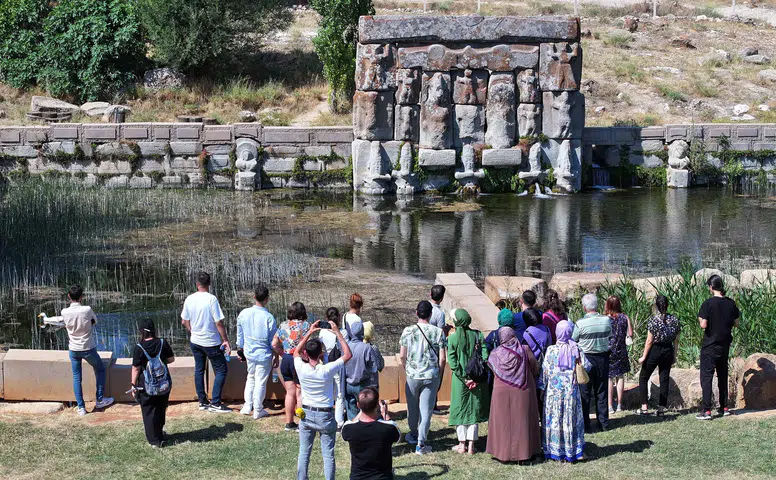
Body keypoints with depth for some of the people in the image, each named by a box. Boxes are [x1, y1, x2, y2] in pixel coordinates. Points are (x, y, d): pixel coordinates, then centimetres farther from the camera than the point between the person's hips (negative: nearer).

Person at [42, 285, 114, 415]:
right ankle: (100, 400, 25)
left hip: (74, 350, 2)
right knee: (100, 370, 21)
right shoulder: (87, 310, -19)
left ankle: (81, 407, 12)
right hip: (88, 348, -2)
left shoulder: (65, 312, -12)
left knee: (76, 378, 12)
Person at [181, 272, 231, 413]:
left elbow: (184, 321, 7)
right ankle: (215, 403, 0)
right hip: (211, 342, -6)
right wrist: (226, 341, -10)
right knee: (221, 370, 5)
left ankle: (203, 401, 20)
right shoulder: (211, 299, -18)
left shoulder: (189, 299, -2)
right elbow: (219, 323, -18)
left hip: (195, 341, 6)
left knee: (199, 370, 16)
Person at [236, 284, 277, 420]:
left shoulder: (243, 314, -7)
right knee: (261, 382, 7)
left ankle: (247, 406, 27)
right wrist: (276, 356, 2)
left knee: (250, 378, 24)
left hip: (249, 353, 5)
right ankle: (258, 411, 17)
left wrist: (240, 350, 20)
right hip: (264, 355, -4)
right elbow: (273, 341, -11)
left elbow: (240, 336, 5)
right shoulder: (268, 317, -20)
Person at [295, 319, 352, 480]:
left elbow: (296, 352, 11)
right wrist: (337, 332, -4)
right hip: (326, 416, -3)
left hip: (306, 414, 3)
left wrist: (309, 332, 10)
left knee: (304, 453, 11)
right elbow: (347, 354, -7)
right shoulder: (327, 370, -20)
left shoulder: (301, 369, -12)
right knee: (328, 455, 4)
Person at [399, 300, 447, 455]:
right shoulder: (438, 332, -8)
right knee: (426, 409, 3)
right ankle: (421, 444, 1)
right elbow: (442, 358, -7)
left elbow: (402, 356, -4)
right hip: (431, 376, -1)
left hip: (412, 375, 1)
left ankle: (413, 435, 38)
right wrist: (438, 372, 10)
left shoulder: (408, 331, -8)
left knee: (412, 407, 19)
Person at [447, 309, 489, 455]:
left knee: (460, 410, 10)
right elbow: (485, 356, -7)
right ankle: (471, 445, 11)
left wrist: (464, 378, -9)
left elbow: (452, 362, -13)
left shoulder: (452, 338, -8)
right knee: (474, 409, 10)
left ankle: (462, 444, 13)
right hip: (477, 378, 2)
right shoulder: (478, 335, -3)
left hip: (460, 378, -2)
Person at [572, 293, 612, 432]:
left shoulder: (581, 323, -18)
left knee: (584, 393, 6)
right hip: (603, 357, 3)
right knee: (602, 392, 14)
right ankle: (603, 423, 19)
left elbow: (573, 341, -8)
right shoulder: (607, 320, -7)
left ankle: (585, 424, 9)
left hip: (586, 358, -3)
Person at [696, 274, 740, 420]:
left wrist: (700, 319, 0)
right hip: (725, 345, 5)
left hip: (710, 346, -5)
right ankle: (724, 407, 21)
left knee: (706, 377, -3)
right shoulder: (731, 303, 0)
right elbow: (736, 323, 8)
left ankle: (706, 411, -9)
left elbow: (703, 325, -20)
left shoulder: (708, 304, -16)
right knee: (723, 376, 17)